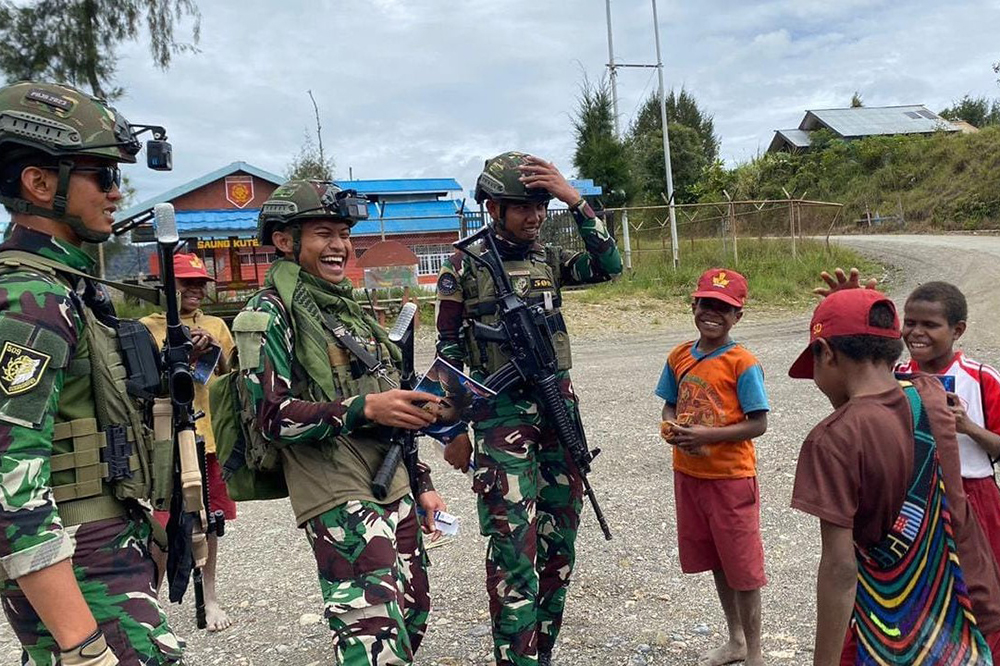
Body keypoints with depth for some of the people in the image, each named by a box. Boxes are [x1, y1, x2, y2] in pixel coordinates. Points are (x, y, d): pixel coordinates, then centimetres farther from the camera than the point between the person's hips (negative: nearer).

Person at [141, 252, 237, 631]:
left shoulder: (216, 326, 12)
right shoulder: (149, 327, 1)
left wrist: (215, 350, -7)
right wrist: (186, 355, -19)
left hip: (213, 437, 4)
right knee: (164, 528, -4)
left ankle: (209, 598, 25)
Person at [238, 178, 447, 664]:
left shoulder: (346, 306, 18)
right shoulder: (269, 315, -6)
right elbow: (272, 418, -15)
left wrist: (421, 484, 20)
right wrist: (364, 407, -26)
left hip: (394, 491, 8)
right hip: (339, 500, -8)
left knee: (413, 620, 13)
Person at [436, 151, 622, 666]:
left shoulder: (549, 259, 10)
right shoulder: (464, 268, -2)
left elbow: (608, 266, -4)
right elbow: (448, 353, -1)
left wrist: (574, 199, -10)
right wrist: (454, 431, -2)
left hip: (559, 409, 5)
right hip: (501, 416, -5)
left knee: (558, 543, 11)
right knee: (514, 546, -7)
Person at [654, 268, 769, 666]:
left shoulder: (742, 363, -14)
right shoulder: (679, 357, 2)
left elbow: (759, 424, -15)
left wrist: (708, 435, -23)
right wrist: (672, 427, -10)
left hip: (731, 477, -6)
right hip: (688, 474, 6)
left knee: (742, 565, 5)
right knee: (715, 560, 19)